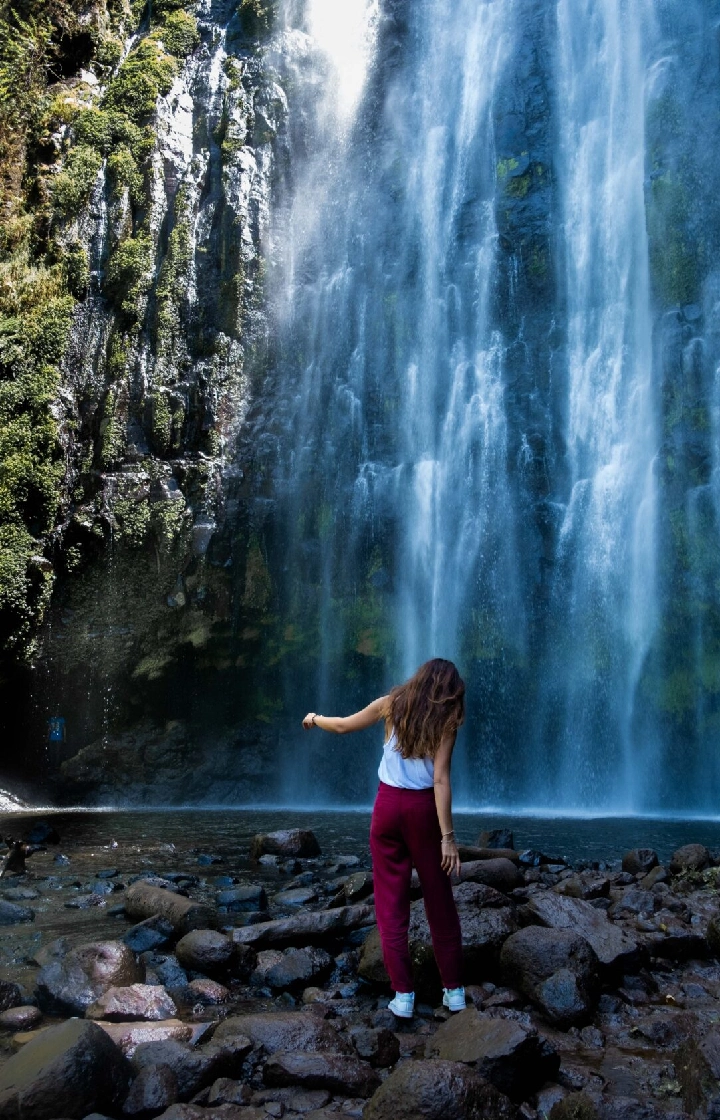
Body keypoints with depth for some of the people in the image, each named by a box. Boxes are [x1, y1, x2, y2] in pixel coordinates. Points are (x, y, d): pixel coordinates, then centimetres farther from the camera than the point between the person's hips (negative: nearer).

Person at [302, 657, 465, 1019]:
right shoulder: (445, 721, -4)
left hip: (388, 804, 2)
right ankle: (454, 989, 18)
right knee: (439, 901, 11)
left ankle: (403, 994, 6)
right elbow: (440, 779, -12)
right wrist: (448, 836, -11)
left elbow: (342, 726, 13)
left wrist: (314, 719, 34)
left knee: (391, 901, 6)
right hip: (424, 808, -1)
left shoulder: (392, 704, 4)